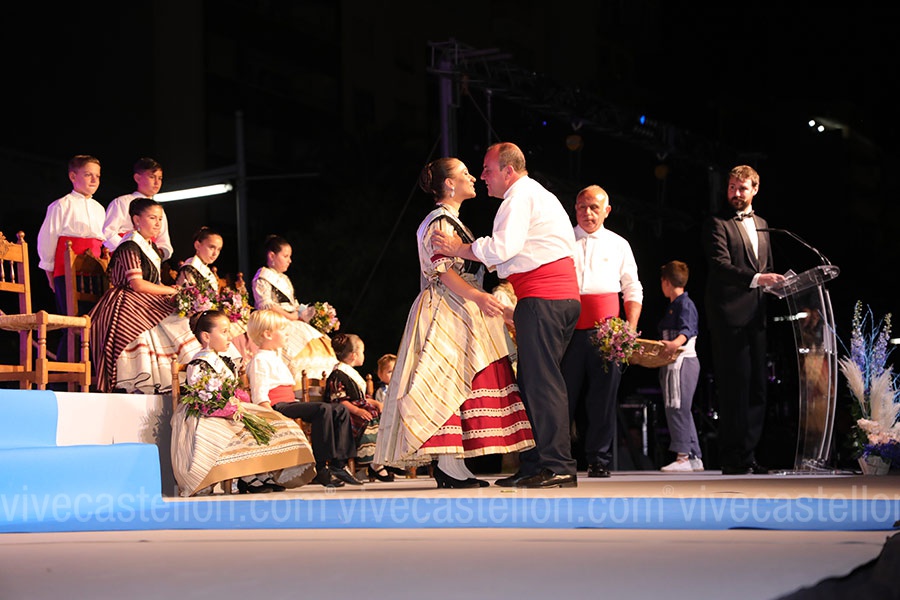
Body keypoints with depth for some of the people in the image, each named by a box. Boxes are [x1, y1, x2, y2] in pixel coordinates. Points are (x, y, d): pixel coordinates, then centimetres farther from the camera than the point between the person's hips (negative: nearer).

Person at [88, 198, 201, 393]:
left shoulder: (151, 247, 21)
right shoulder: (130, 246, -9)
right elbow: (137, 284, -17)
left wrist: (172, 292, -3)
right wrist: (171, 290, -9)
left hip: (146, 304, 9)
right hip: (127, 304, -9)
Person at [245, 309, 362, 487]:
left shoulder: (275, 357, 28)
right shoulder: (260, 360, -5)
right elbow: (260, 396, -16)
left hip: (290, 402, 10)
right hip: (278, 406, -10)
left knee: (341, 410, 0)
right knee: (323, 409, -30)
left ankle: (339, 464, -7)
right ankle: (320, 468, -30)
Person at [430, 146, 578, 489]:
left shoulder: (520, 196, -5)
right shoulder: (537, 194, 27)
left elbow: (503, 247, -18)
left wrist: (459, 249, -6)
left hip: (542, 298, -11)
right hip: (564, 296, 11)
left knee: (541, 381, -12)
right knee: (532, 381, 9)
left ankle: (557, 467, -14)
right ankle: (533, 465, 9)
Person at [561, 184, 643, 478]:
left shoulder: (618, 245, 17)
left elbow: (633, 289, 15)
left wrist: (631, 326, 1)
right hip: (568, 325, -1)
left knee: (603, 393, -2)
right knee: (564, 391, -4)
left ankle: (599, 460, 6)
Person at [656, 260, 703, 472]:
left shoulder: (685, 304, -10)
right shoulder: (672, 306, 21)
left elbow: (686, 330, -26)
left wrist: (674, 344, -43)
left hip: (683, 361, -11)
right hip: (671, 362, 11)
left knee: (677, 408, -13)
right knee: (682, 411, 11)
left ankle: (683, 456, -15)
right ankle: (694, 457, 15)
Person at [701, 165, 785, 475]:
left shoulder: (761, 224, 21)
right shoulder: (716, 224, -2)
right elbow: (721, 264, -15)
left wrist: (775, 282, 6)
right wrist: (755, 278, -27)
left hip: (755, 317, 7)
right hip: (729, 317, -7)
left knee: (756, 388, 6)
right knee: (734, 388, -7)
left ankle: (747, 455, 11)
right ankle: (733, 458, -4)